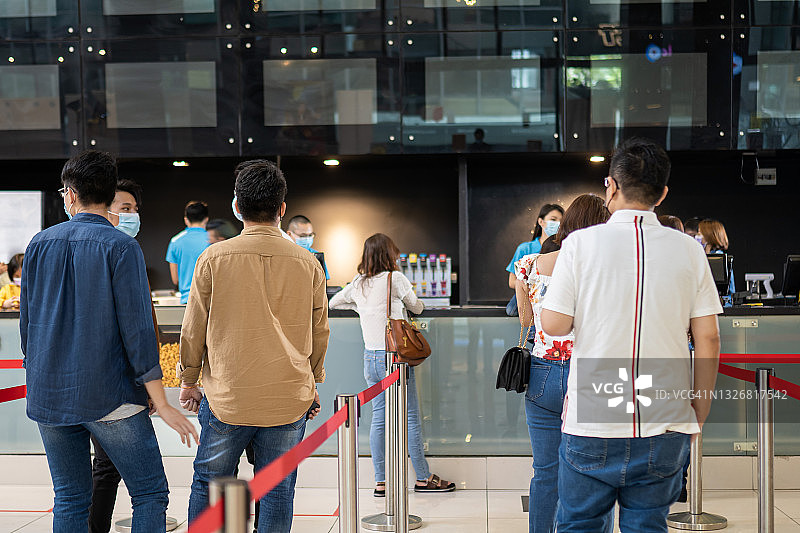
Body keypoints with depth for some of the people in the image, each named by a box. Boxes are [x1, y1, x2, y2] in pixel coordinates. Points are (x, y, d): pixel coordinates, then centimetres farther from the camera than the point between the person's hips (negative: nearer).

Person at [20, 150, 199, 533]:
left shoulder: (40, 244, 6)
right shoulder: (121, 247, -8)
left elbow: (27, 322, 12)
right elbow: (136, 329, -12)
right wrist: (161, 404, -9)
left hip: (48, 397, 5)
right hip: (108, 395, -5)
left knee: (69, 501, 13)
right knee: (151, 494, 2)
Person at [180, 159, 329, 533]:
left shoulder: (214, 258, -5)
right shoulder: (308, 264, 0)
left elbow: (194, 329, 1)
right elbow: (319, 332, 10)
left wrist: (188, 380, 15)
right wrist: (312, 382, 24)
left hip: (226, 396, -1)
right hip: (290, 399, 1)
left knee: (208, 484, 12)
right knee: (278, 490, 8)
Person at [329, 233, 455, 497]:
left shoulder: (358, 284, 7)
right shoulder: (395, 278, -8)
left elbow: (334, 302, 23)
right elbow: (417, 307, 6)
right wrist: (409, 303, 28)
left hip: (370, 357, 6)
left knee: (379, 417, 9)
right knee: (411, 417, 2)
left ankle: (381, 481, 10)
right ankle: (423, 478, 10)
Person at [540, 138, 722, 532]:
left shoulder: (581, 242, -5)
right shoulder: (689, 250, 1)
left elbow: (553, 325, -5)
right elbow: (708, 339, 1)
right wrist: (700, 412, 12)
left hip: (592, 426, -2)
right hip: (665, 426, 2)